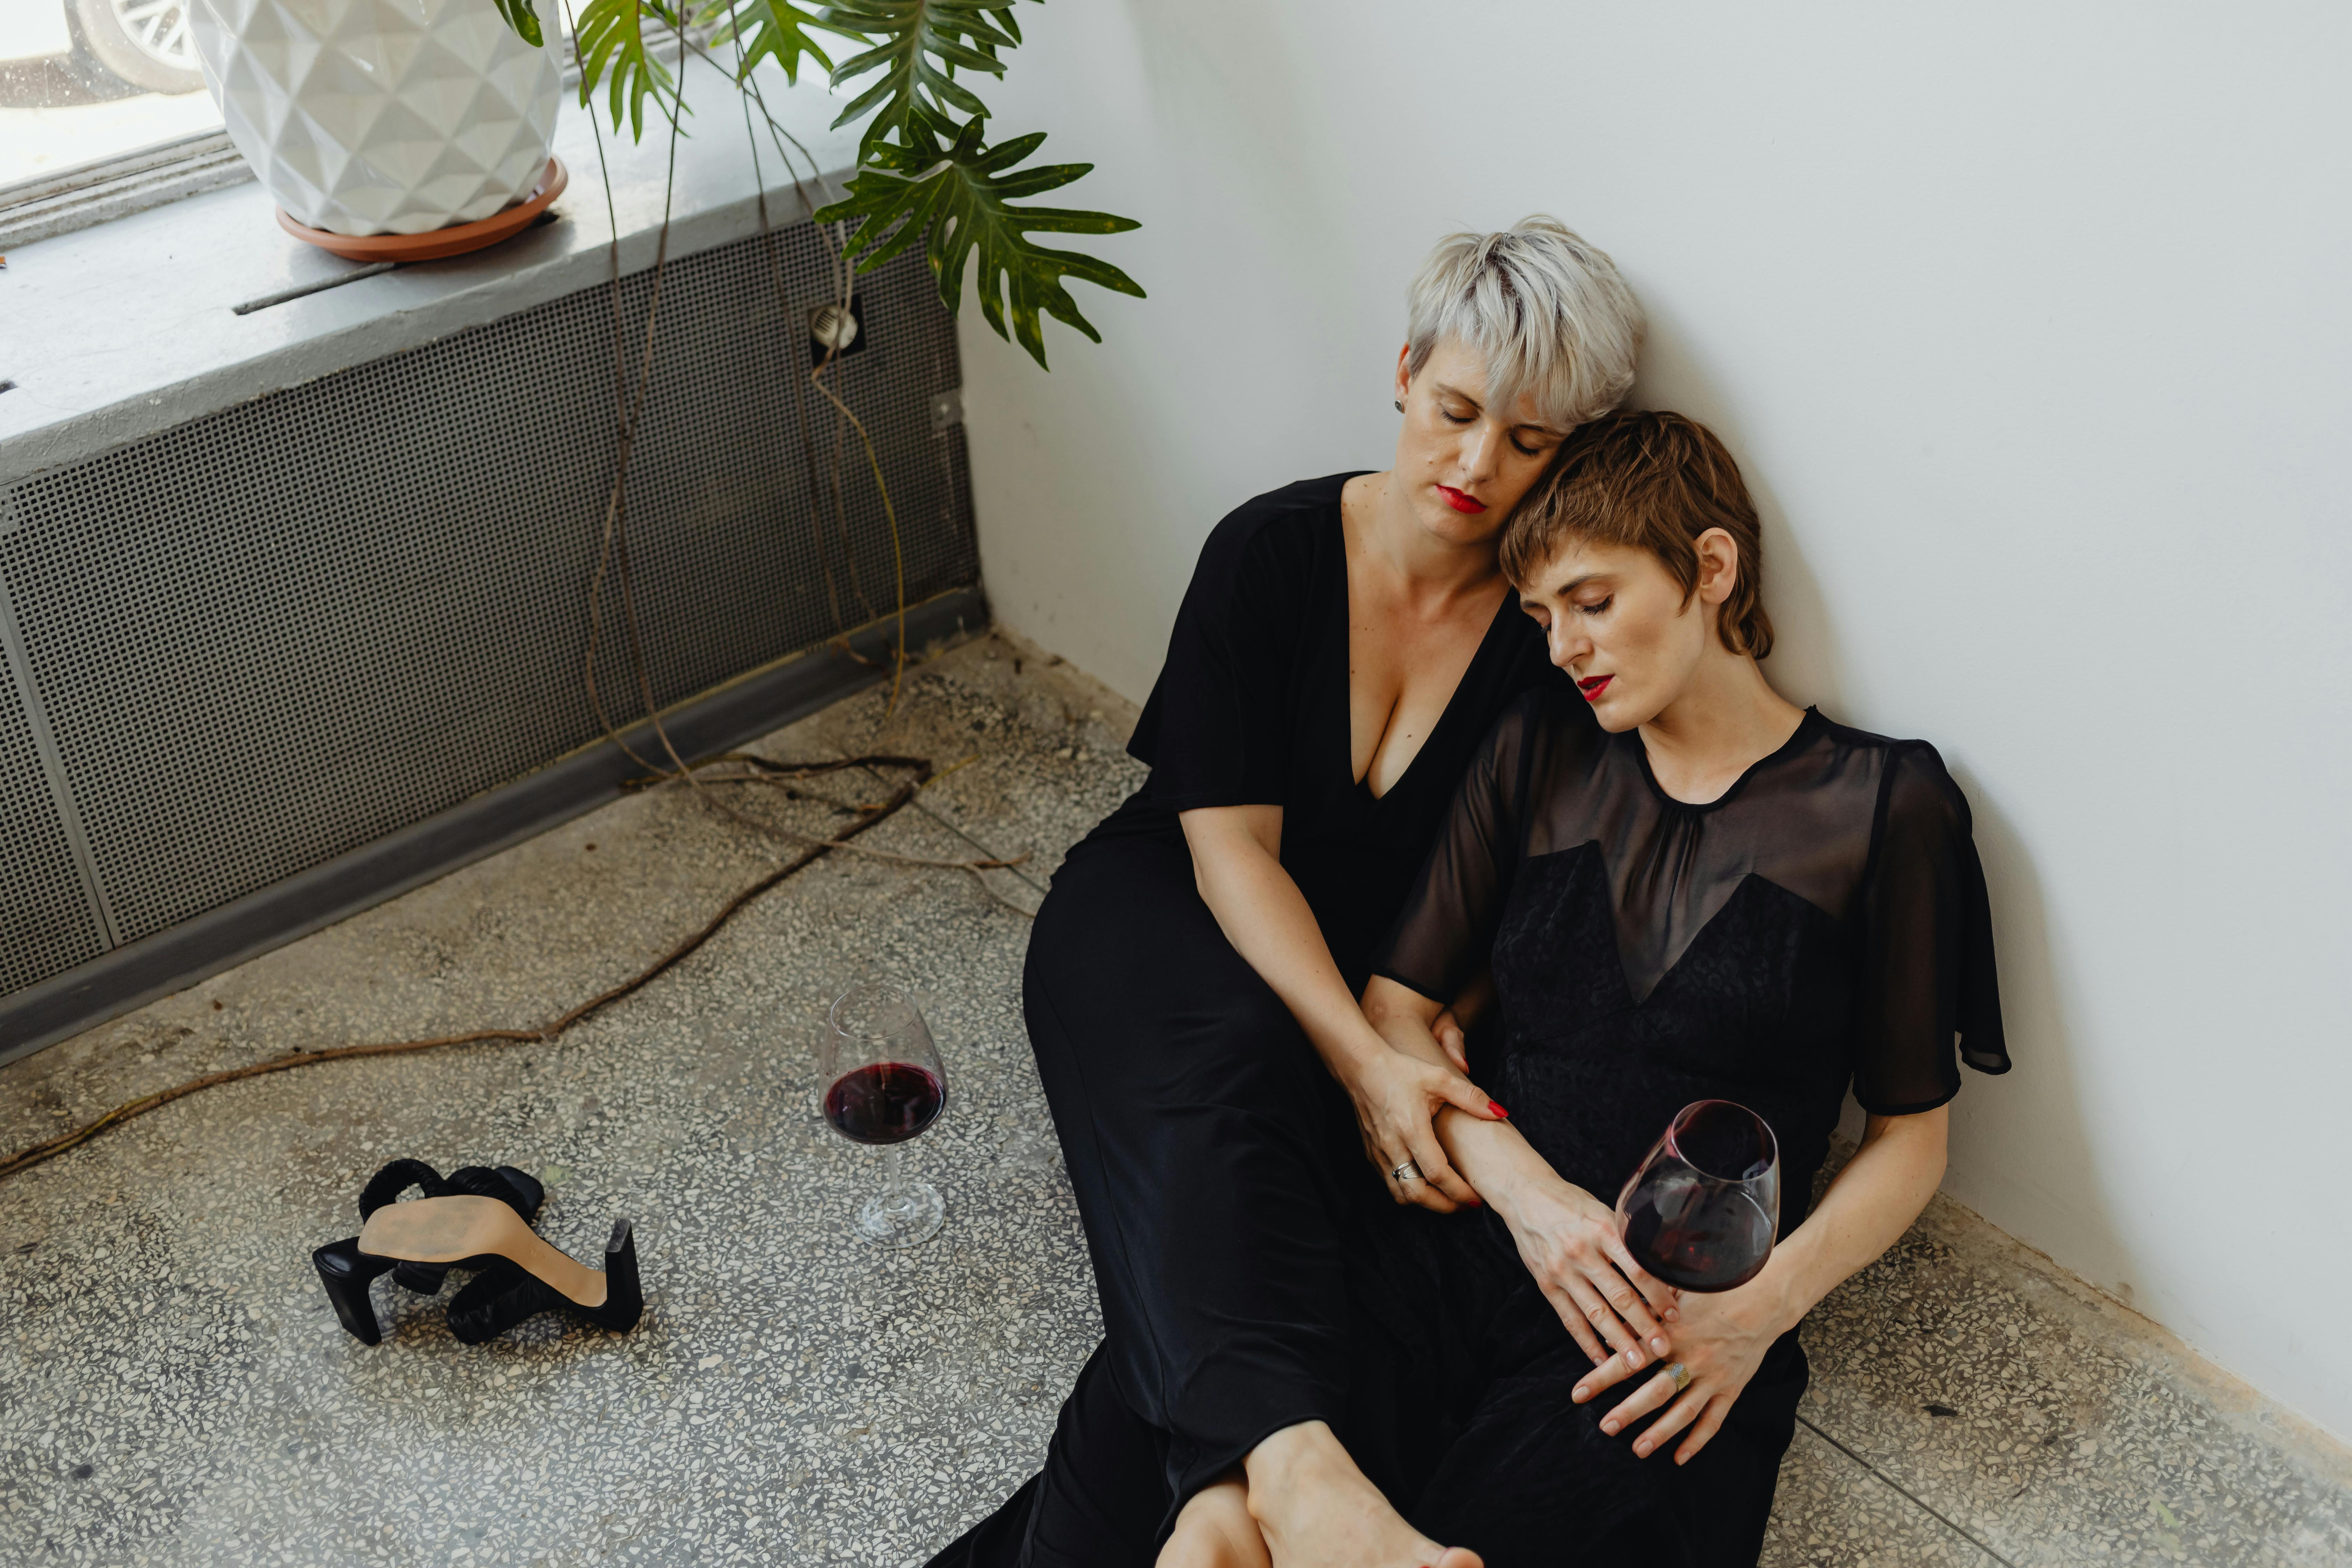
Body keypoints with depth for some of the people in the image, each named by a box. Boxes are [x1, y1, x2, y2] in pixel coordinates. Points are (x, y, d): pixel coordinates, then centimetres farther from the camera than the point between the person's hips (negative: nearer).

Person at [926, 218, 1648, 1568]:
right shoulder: (1270, 554, -10)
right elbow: (1230, 846, -16)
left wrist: (1423, 1040, -26)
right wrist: (1362, 1058, -29)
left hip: (1377, 982, 2)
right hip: (1167, 921, -2)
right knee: (1219, 1069, -38)